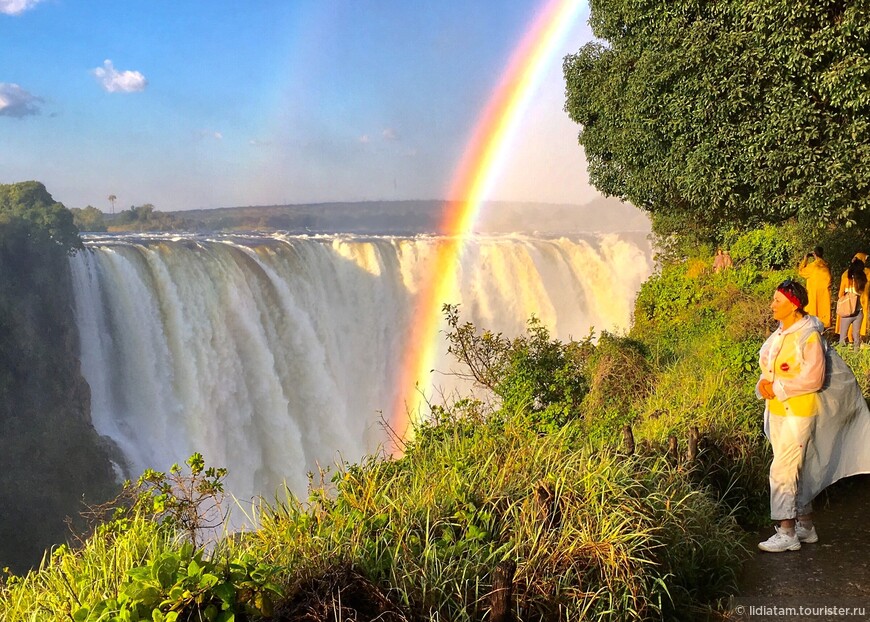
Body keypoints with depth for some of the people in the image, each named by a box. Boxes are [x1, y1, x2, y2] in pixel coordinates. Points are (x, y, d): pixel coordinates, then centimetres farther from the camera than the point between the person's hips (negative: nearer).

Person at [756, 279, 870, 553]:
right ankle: (805, 526, 28)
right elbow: (769, 367, 15)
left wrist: (777, 388, -18)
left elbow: (813, 379, -20)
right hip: (778, 411, 8)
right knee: (795, 471, 16)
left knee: (783, 470, -7)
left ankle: (787, 533, 2)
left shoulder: (809, 336, -17)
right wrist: (764, 384, -5)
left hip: (799, 412, -8)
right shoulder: (780, 334, 7)